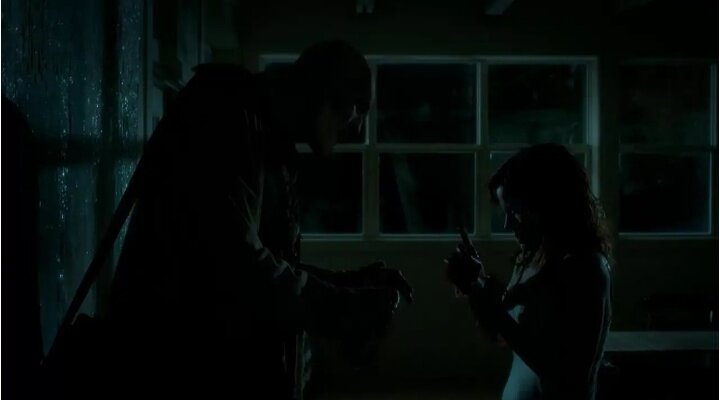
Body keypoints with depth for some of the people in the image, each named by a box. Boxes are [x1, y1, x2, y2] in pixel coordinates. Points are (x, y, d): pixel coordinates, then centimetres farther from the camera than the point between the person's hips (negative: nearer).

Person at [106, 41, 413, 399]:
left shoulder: (268, 135, 15)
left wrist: (351, 282, 9)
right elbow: (232, 264, -27)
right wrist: (347, 310, -18)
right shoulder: (229, 117, -16)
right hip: (186, 367, -10)